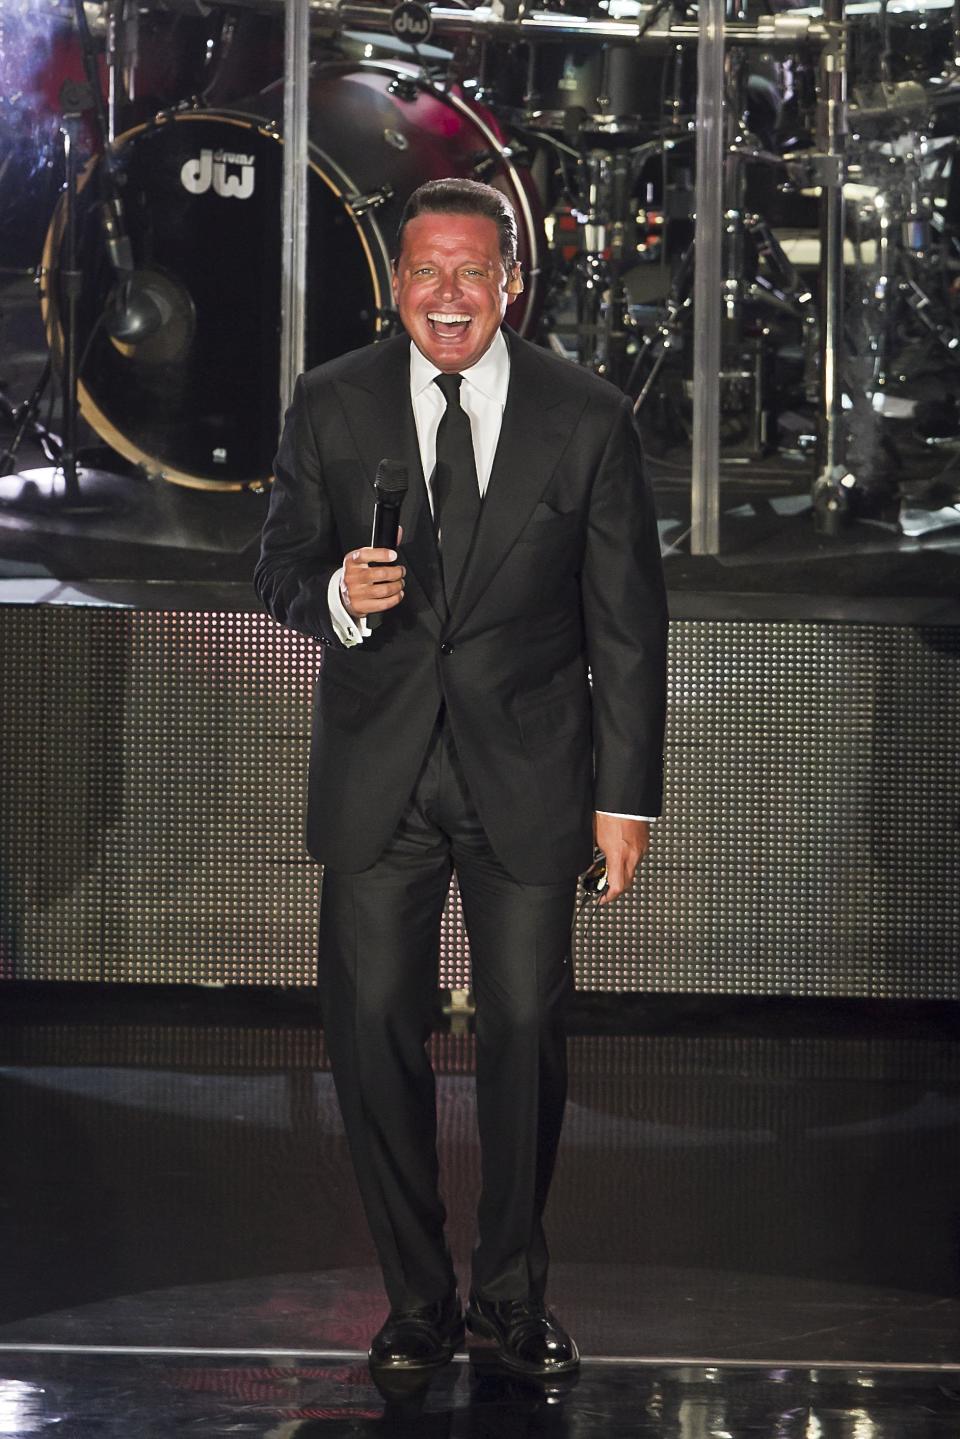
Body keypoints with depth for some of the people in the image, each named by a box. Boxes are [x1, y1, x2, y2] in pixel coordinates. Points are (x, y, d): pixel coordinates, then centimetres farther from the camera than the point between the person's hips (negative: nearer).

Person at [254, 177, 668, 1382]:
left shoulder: (588, 419, -2)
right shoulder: (331, 407, 1)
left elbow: (626, 620, 1)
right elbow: (280, 569, 6)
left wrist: (627, 795, 0)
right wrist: (335, 595, -19)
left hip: (526, 773, -1)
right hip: (376, 772, 1)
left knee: (527, 1031, 2)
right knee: (373, 1031, 2)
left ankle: (513, 1293, 19)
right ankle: (418, 1297, 16)